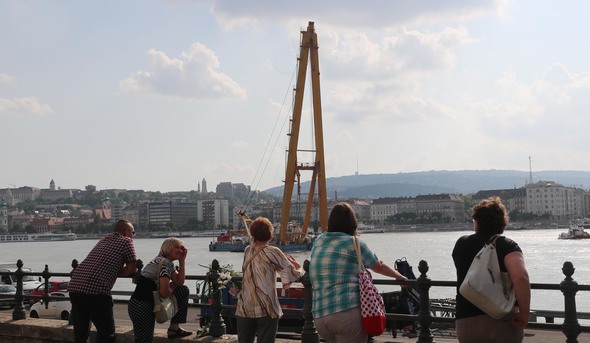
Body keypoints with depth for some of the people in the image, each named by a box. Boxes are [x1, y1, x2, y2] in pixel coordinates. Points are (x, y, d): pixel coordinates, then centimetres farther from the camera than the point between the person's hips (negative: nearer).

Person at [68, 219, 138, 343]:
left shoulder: (103, 240, 25)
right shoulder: (126, 241, 5)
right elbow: (132, 269, 6)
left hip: (74, 286, 8)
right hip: (95, 289, -8)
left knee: (80, 333, 16)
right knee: (107, 332, 4)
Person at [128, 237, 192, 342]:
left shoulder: (169, 263, 13)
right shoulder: (163, 262, -18)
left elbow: (180, 282, 8)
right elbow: (164, 292, -24)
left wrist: (182, 260, 5)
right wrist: (172, 286, 0)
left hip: (150, 304, 10)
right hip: (141, 306, -10)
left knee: (183, 291, 13)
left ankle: (174, 328, 14)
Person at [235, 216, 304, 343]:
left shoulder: (247, 251, 10)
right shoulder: (272, 252, -6)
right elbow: (294, 275, -5)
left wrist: (285, 260, 16)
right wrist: (299, 267, 16)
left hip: (244, 309, 5)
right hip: (266, 309, -5)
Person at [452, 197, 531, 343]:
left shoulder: (461, 244, 6)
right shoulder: (507, 246, -6)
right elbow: (520, 277, -24)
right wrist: (524, 314, -16)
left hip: (466, 323, 3)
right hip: (503, 324, -2)